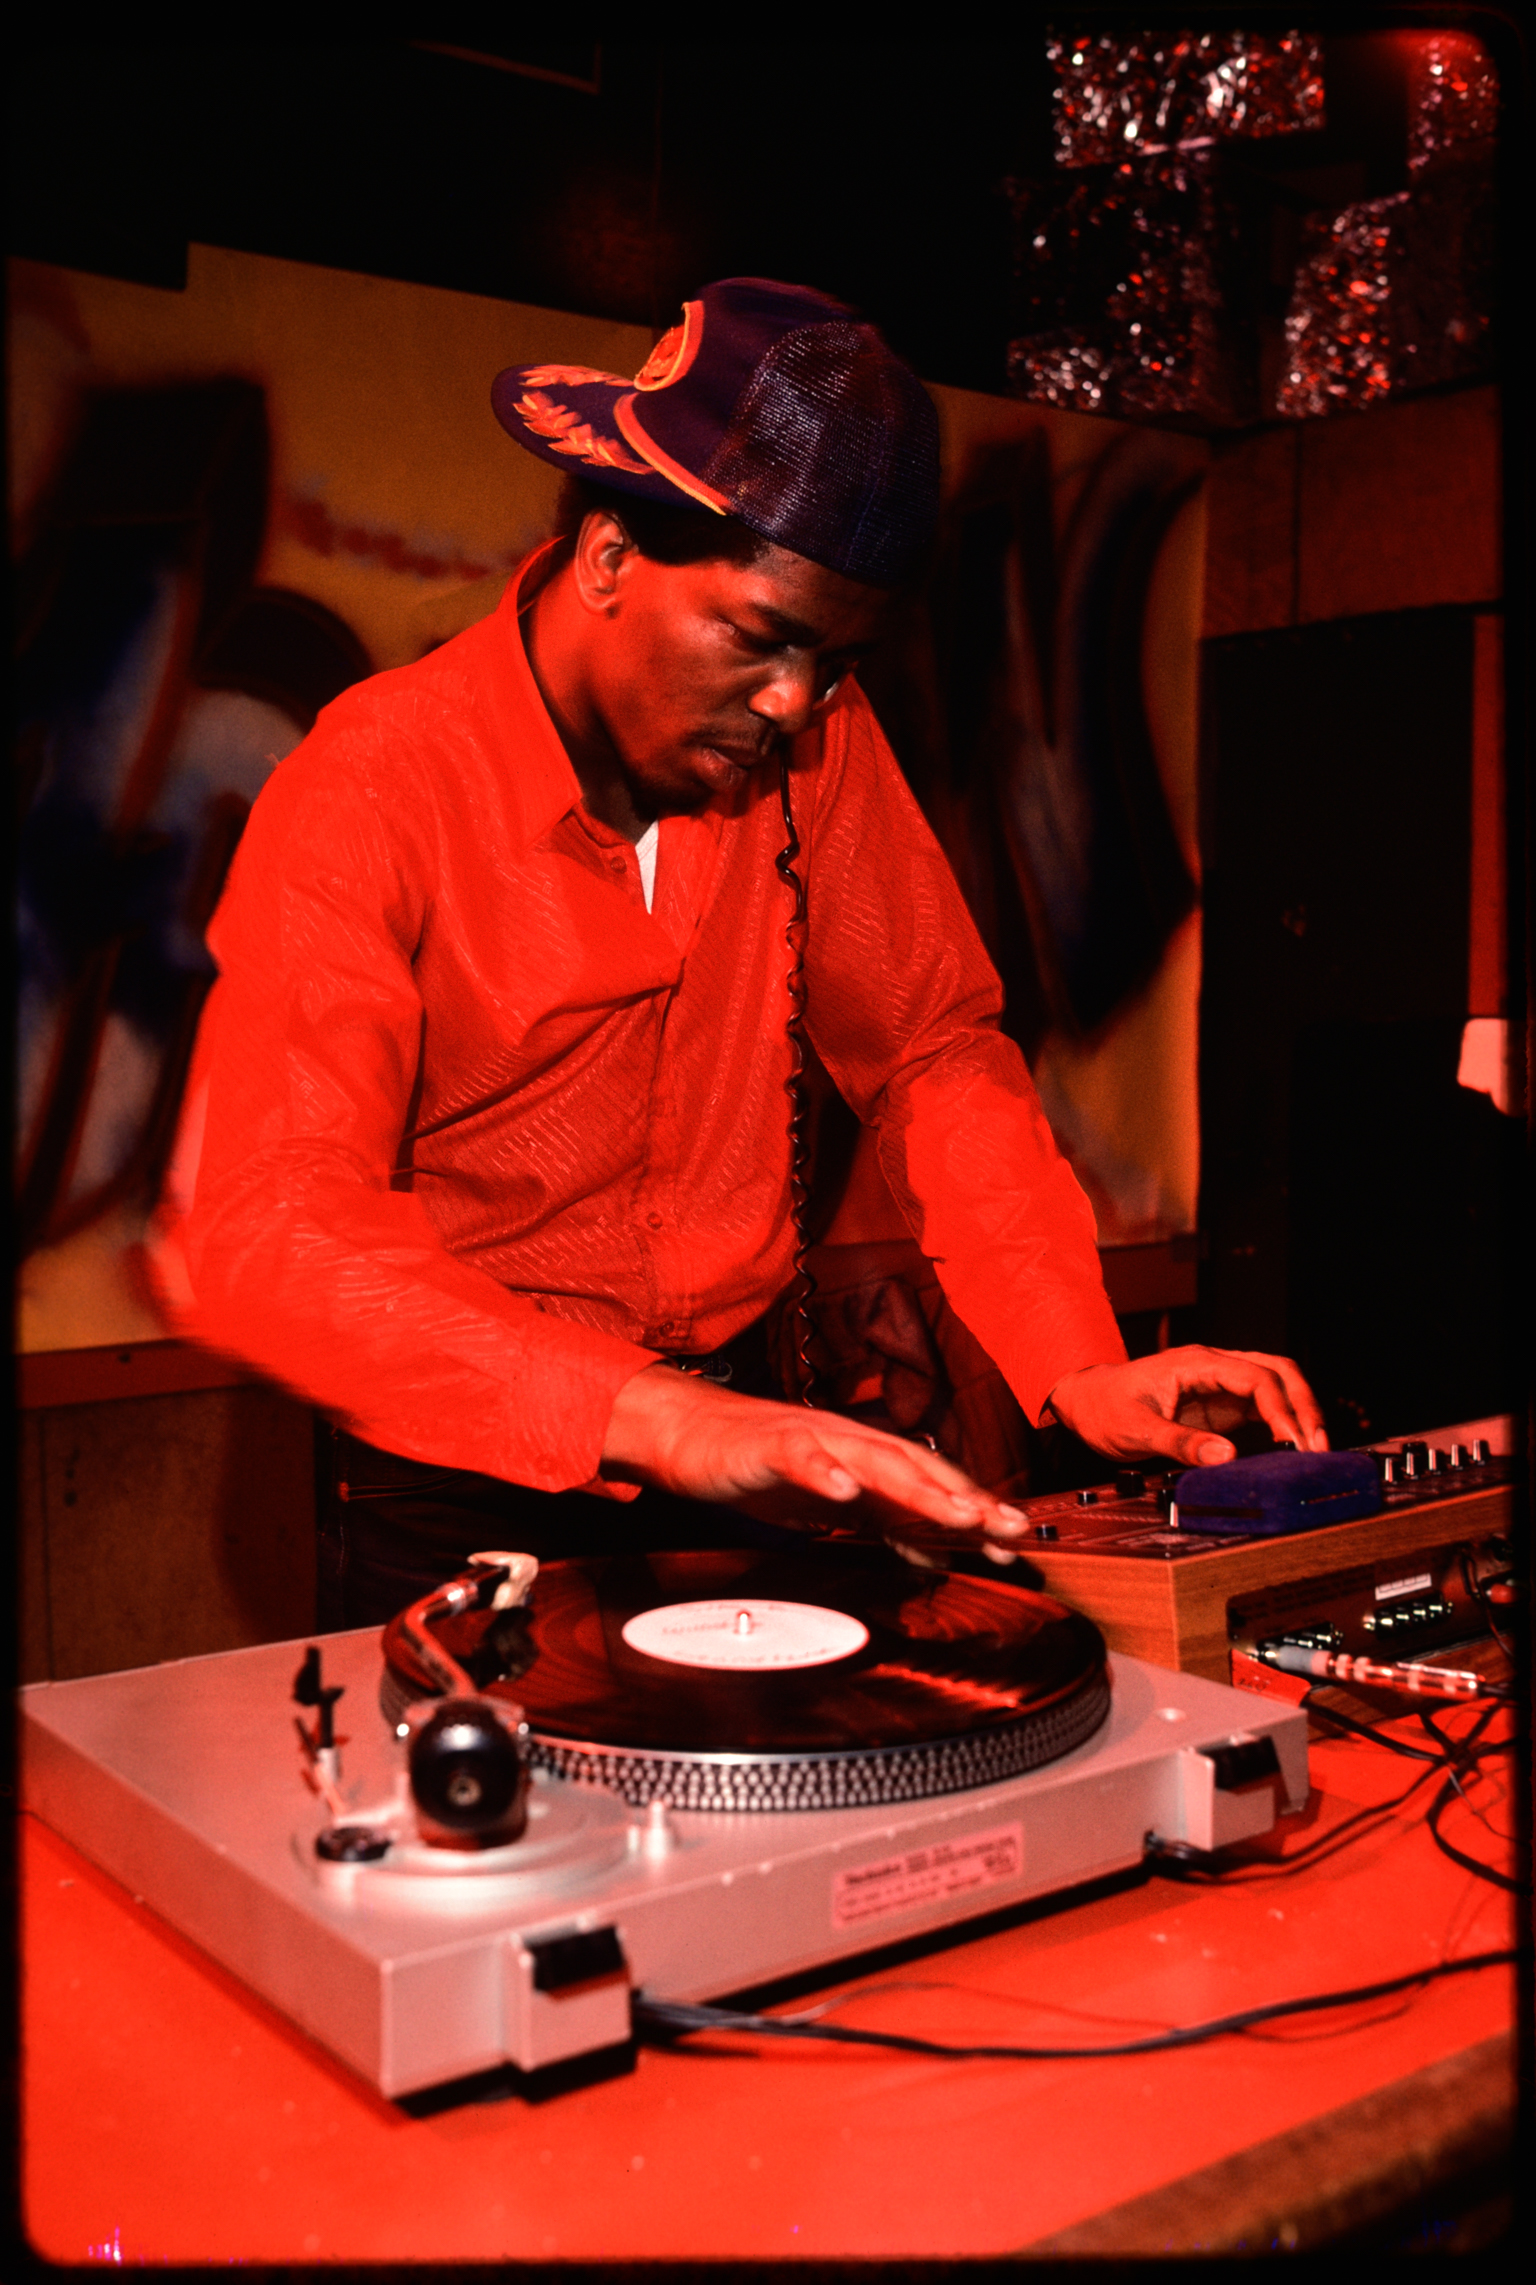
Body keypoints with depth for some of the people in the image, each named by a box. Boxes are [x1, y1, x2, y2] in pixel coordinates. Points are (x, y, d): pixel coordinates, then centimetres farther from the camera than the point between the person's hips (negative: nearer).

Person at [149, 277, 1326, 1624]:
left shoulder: (808, 732, -2)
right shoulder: (372, 791, -17)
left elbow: (932, 1048, 5)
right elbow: (260, 1235, -26)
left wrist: (1077, 1364, -11)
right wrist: (656, 1422, -38)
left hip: (735, 1416, 4)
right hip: (463, 1490, -3)